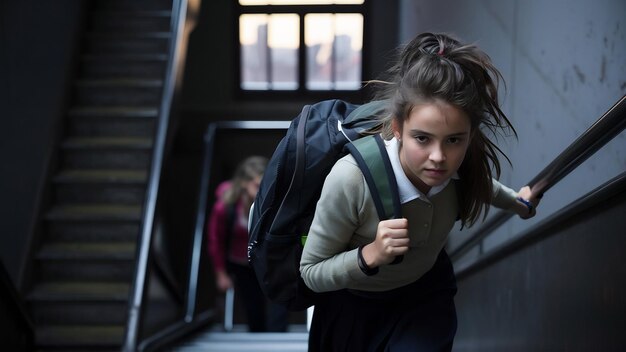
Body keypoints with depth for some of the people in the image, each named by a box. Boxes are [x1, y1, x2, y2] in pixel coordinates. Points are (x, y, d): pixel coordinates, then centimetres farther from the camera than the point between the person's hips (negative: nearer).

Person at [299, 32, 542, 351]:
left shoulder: (464, 165, -24)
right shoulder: (351, 180, -39)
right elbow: (311, 272, -24)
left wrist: (518, 202, 23)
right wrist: (370, 255, -41)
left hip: (426, 296, 2)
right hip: (355, 305, -2)